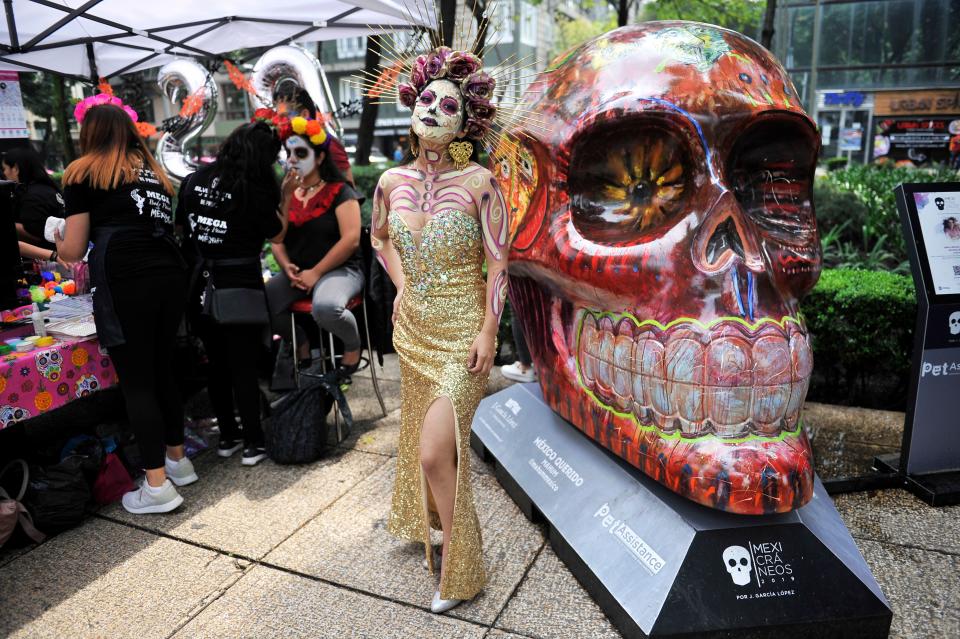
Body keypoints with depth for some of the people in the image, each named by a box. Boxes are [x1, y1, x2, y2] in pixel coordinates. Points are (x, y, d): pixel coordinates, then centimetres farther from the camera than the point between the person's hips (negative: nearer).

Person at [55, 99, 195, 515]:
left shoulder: (82, 172, 6)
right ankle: (178, 460, 29)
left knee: (135, 381, 1)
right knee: (163, 371, 17)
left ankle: (157, 485, 6)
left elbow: (73, 251, 6)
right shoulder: (151, 169, 21)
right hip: (170, 273, 6)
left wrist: (58, 241, 29)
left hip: (125, 282, -6)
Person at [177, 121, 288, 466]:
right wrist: (285, 198, 7)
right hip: (240, 285, -5)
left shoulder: (193, 181, 3)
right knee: (243, 365, 4)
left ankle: (227, 437, 27)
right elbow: (277, 235, 0)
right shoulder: (255, 190, -13)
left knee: (217, 362, 15)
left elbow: (181, 226, 13)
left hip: (200, 285, 5)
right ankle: (253, 444, 13)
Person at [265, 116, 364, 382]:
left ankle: (353, 345, -3)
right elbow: (276, 239, 14)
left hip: (339, 270, -6)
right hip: (295, 272, 6)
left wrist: (315, 273, -16)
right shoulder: (286, 195, 13)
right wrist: (287, 267, -8)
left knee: (326, 307, -37)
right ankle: (302, 346, 6)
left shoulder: (339, 191, -4)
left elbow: (351, 239, -14)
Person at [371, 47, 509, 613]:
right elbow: (379, 237, 20)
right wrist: (401, 285, 9)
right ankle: (431, 524, 45)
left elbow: (497, 264, -11)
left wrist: (487, 331, -14)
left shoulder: (479, 183, -13)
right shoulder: (393, 181, 0)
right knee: (422, 435, 19)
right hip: (414, 329, 5)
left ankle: (460, 566, 15)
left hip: (463, 333, -5)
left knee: (436, 452, -8)